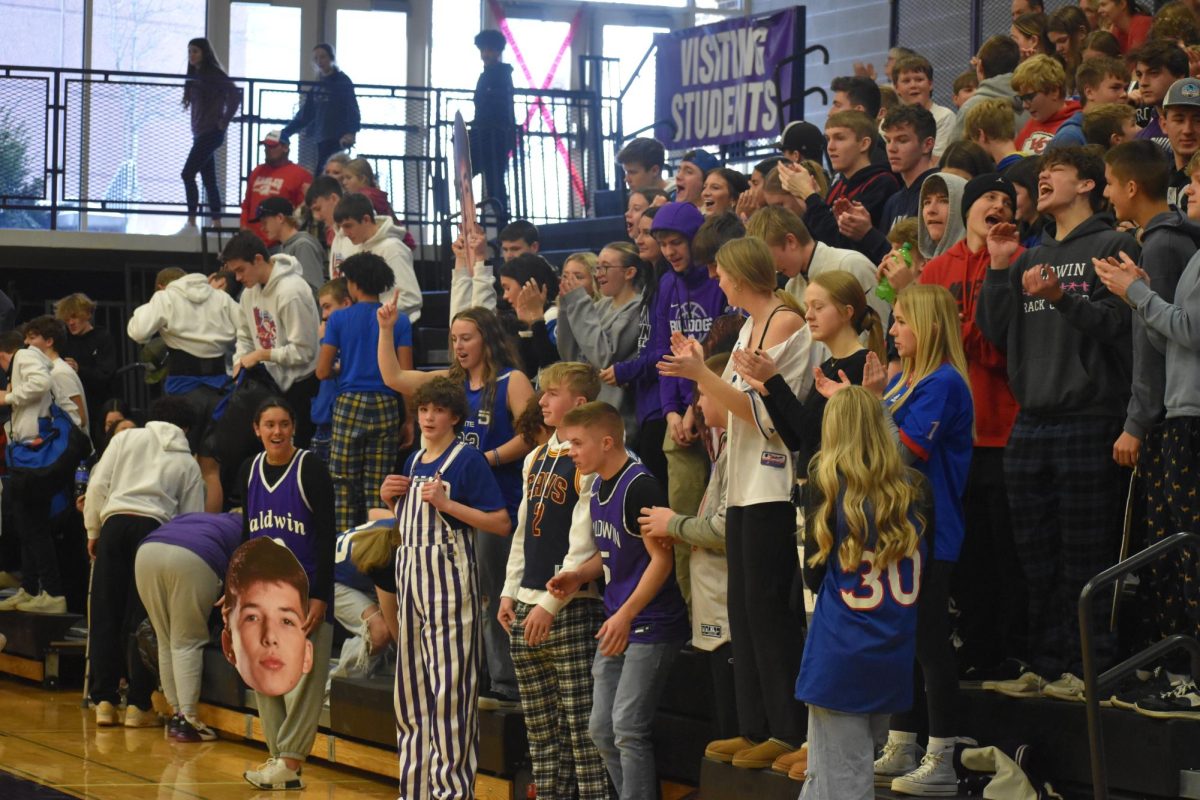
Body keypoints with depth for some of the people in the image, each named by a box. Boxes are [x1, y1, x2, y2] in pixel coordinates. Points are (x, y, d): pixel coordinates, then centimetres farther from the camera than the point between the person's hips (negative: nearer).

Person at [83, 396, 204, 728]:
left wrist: (93, 530, 13)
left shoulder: (127, 438, 15)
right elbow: (192, 518, 13)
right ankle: (138, 704, 2)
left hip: (115, 523, 0)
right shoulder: (188, 463, 17)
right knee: (141, 620, 3)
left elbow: (98, 484, 7)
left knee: (105, 616, 6)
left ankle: (104, 700, 6)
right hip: (155, 528, 0)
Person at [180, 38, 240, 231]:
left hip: (211, 133, -9)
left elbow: (235, 95, -19)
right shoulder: (195, 75, 14)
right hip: (200, 133, 9)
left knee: (188, 174, -14)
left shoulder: (214, 74, -10)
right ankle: (217, 223, 12)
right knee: (209, 179, 9)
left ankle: (191, 222, -13)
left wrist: (224, 121, -15)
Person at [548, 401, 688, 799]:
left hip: (650, 624, -10)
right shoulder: (598, 487, 11)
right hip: (617, 623, 10)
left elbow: (661, 559, -18)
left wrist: (626, 615, -23)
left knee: (628, 730, -10)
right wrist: (579, 575, 4)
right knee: (601, 729, 11)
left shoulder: (639, 486, -17)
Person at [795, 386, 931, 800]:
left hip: (841, 653, -4)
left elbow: (814, 572, -2)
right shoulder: (914, 487, 2)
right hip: (895, 655, 5)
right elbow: (920, 573, 9)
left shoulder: (826, 481, -8)